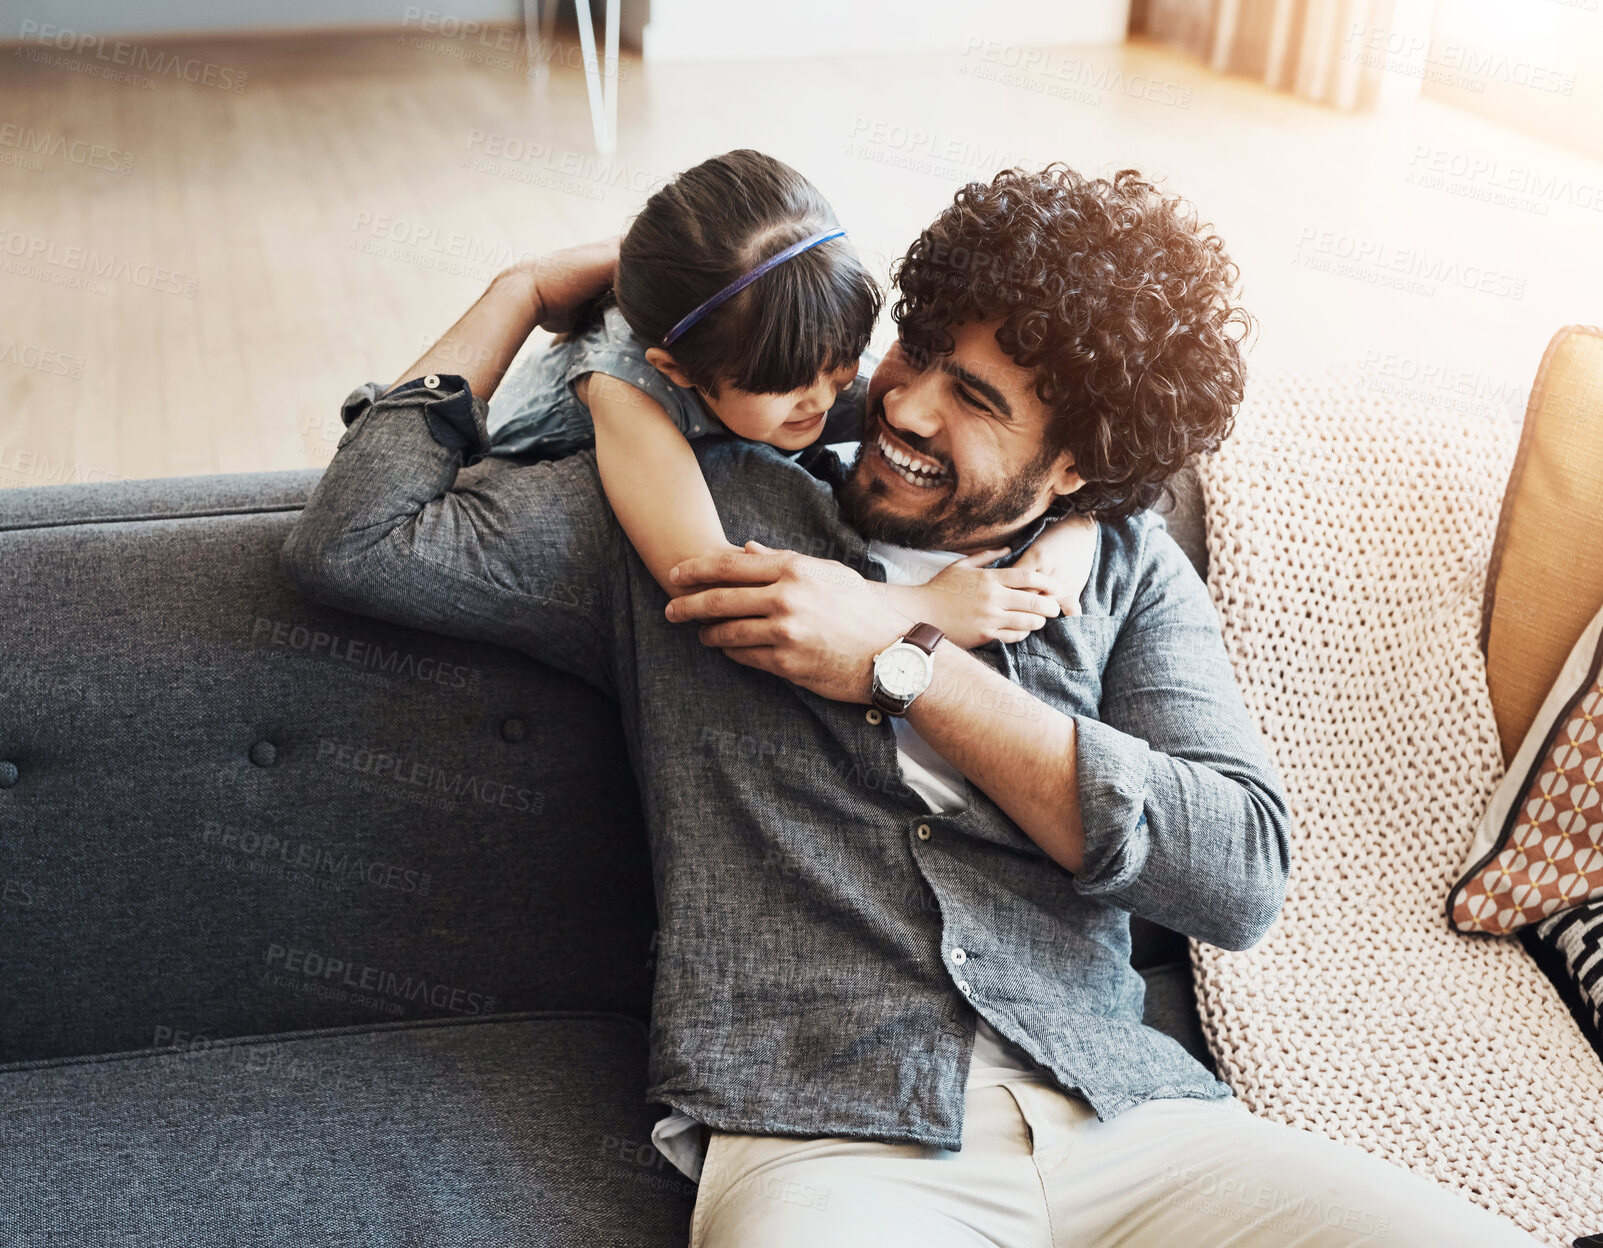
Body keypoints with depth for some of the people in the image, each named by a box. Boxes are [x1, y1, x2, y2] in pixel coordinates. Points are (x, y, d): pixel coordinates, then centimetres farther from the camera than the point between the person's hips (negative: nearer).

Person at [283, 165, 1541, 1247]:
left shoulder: (1125, 568, 13)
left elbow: (1244, 873, -2)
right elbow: (356, 542, 5)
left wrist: (907, 664, -5)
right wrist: (524, 292, 14)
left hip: (1124, 1117, 4)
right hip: (825, 1142, -3)